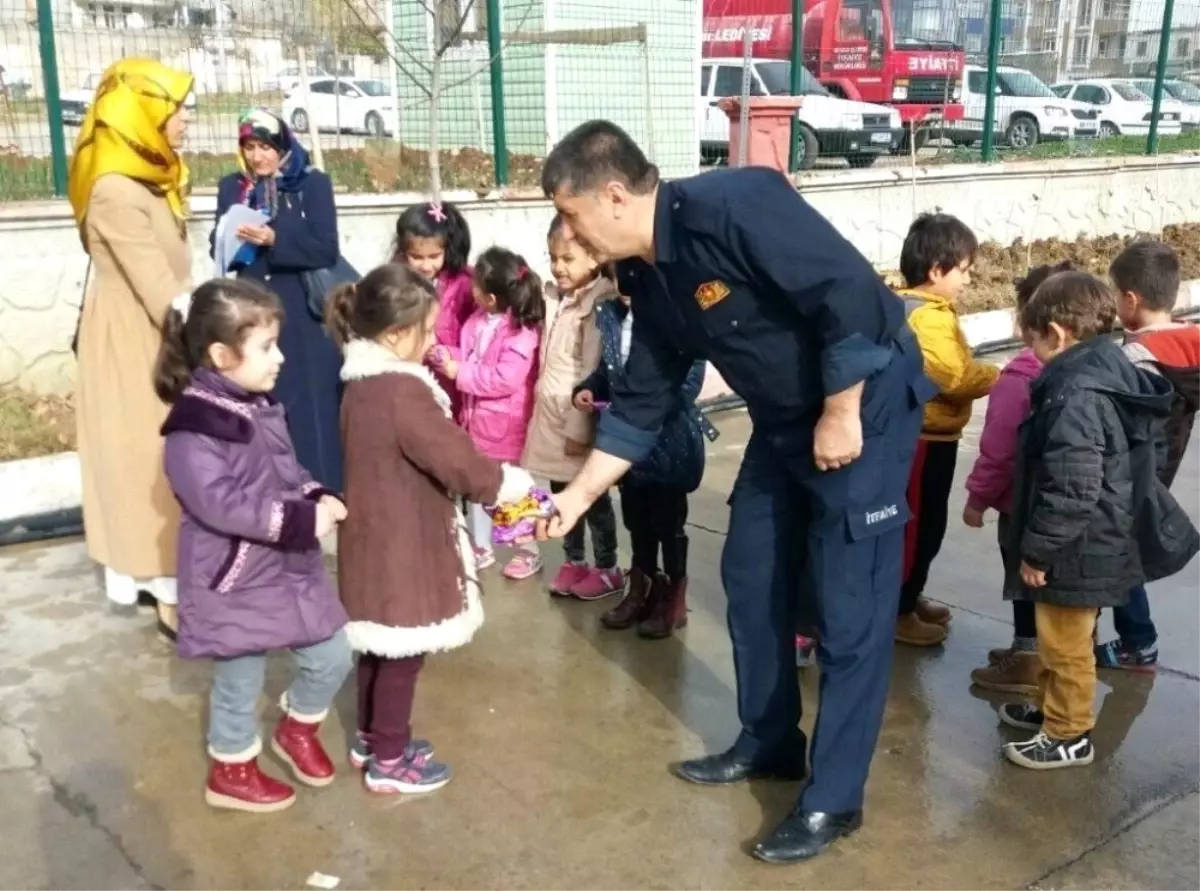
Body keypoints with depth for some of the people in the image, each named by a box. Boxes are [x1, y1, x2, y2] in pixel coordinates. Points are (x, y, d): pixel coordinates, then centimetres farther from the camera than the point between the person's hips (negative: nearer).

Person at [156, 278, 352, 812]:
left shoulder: (260, 407, 5)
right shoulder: (194, 427, -23)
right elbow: (221, 503, -29)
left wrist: (317, 499, -6)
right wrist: (303, 519, -28)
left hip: (289, 564, 8)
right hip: (234, 580, -8)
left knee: (331, 655, 14)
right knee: (239, 682, 10)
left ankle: (296, 731, 40)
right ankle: (232, 772, 33)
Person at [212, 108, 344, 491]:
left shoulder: (313, 184, -1)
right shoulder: (232, 187, 10)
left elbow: (326, 249, -8)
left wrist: (274, 239, -20)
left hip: (305, 315, -3)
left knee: (311, 411, -1)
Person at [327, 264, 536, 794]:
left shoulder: (364, 382, 6)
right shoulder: (402, 391, -25)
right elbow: (456, 461, -23)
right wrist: (513, 485, -7)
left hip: (376, 535, 10)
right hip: (402, 542, -10)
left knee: (380, 646, 22)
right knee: (403, 653, 5)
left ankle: (371, 738, 37)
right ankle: (389, 762, 18)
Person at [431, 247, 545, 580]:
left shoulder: (521, 333, -23)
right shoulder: (478, 320, 2)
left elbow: (504, 380, -29)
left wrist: (459, 372, -24)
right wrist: (448, 357, -8)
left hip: (507, 425, -8)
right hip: (477, 418, 8)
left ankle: (529, 551, 24)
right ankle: (481, 547, 33)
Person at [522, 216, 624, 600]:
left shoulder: (597, 305, -17)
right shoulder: (556, 300, 8)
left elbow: (590, 374, -18)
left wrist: (577, 427, -18)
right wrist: (541, 408, 14)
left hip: (576, 419, -8)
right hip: (550, 416, 8)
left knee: (592, 498, 6)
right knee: (562, 496, 16)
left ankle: (608, 569, 20)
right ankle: (574, 562, 31)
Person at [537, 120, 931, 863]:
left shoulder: (731, 207, -26)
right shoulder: (648, 277, 1)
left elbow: (853, 294, -29)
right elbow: (642, 404, 7)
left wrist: (842, 415, -22)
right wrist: (578, 496, 8)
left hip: (866, 398, -9)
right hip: (784, 419, 9)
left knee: (849, 604, -3)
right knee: (752, 579, 14)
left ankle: (834, 798, 10)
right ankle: (770, 743, 32)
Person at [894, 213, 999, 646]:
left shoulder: (910, 307, 9)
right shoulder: (929, 318, -23)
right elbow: (955, 377, -28)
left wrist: (984, 372, 7)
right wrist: (1001, 377, -15)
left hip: (923, 433, 10)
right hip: (927, 437, -10)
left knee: (923, 522, 20)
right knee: (919, 524, 0)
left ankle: (907, 596, 32)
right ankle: (897, 610, 10)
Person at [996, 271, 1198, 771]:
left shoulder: (1076, 393, -26)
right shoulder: (1116, 373, 6)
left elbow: (1070, 490, -29)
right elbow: (1147, 452, 18)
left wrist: (1037, 550, -18)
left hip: (1079, 550, -10)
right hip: (1104, 540, 10)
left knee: (1066, 646, 6)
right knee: (1059, 641, 25)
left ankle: (1069, 736, 20)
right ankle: (1050, 708, 40)